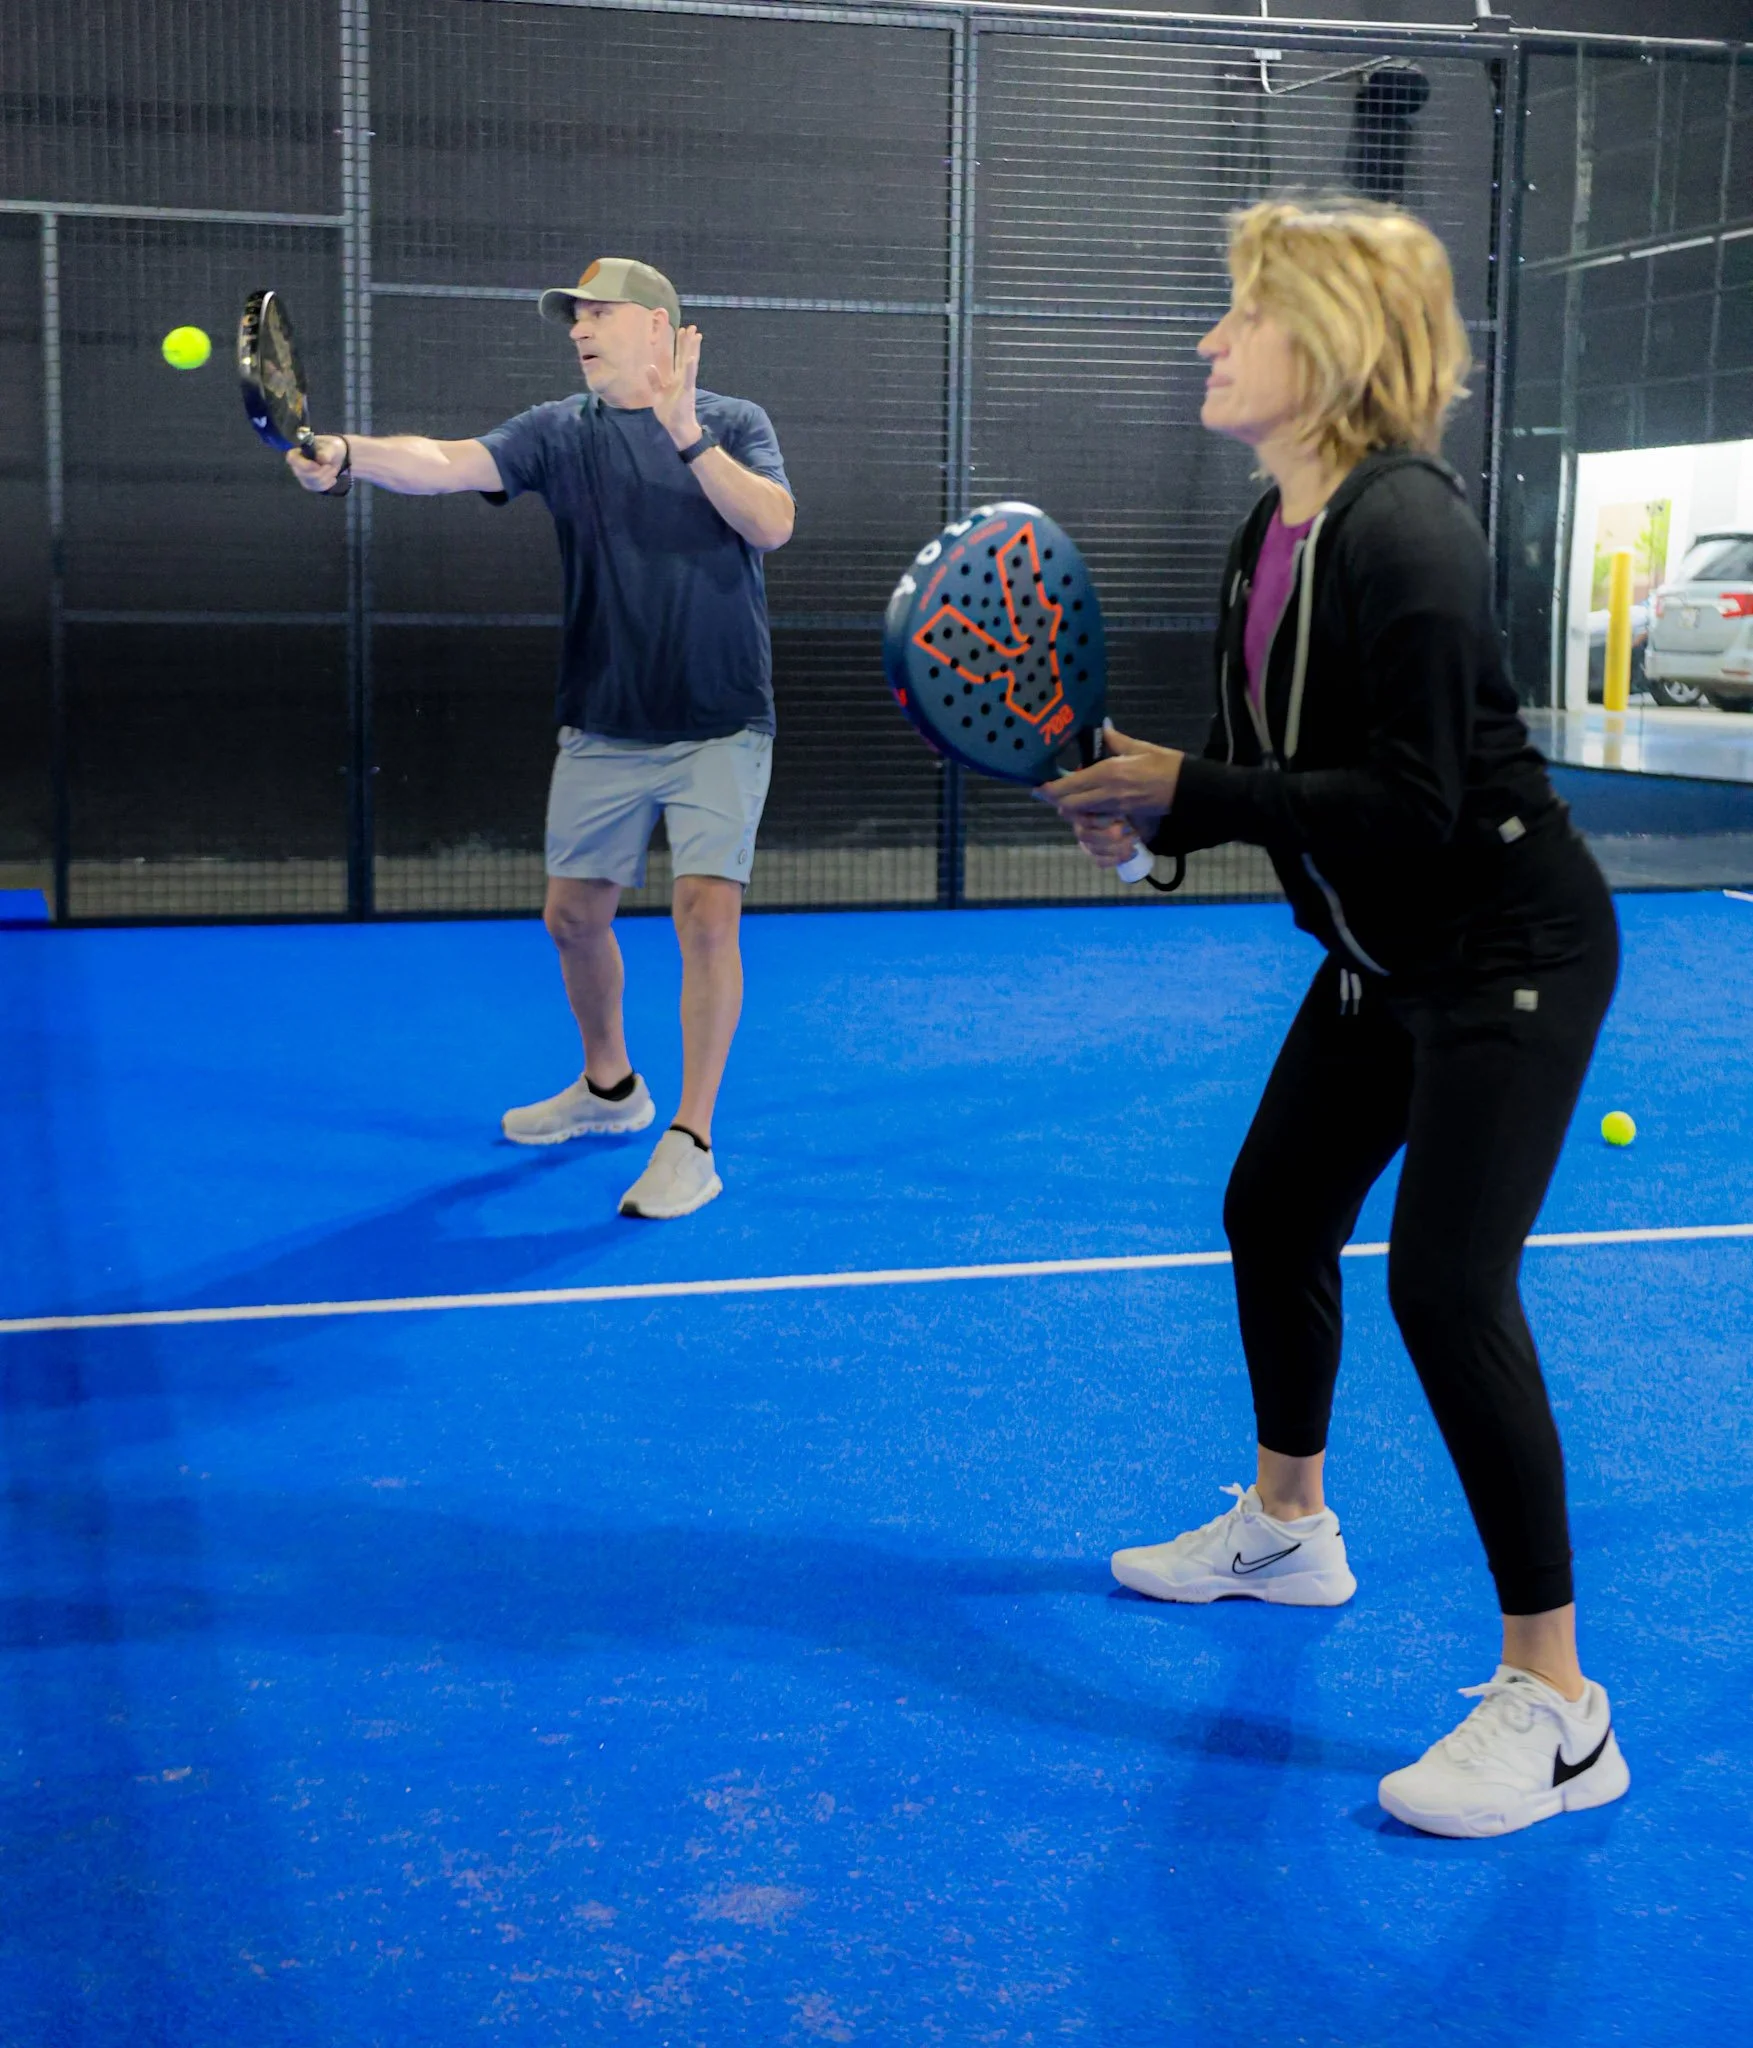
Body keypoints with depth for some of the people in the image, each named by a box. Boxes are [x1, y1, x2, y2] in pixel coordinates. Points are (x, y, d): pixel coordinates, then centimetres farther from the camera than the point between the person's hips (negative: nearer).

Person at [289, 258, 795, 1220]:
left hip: (719, 726, -3)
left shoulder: (734, 423, 1)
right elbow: (446, 463, -13)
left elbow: (773, 524, -16)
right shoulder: (562, 431, 3)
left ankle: (692, 1141, -6)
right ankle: (609, 1086, 36)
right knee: (573, 914, 11)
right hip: (602, 731, 3)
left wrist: (688, 435, -26)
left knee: (706, 912, -15)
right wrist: (346, 452, -32)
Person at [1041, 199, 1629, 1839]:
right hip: (1385, 956, 10)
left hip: (1509, 955, -10)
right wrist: (1147, 803, -6)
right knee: (1272, 1211, 17)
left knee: (1447, 1283, -15)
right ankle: (1286, 1527, 41)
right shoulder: (1270, 531, 4)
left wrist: (1186, 792, -24)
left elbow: (1411, 801, -28)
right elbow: (1283, 768, 11)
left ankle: (1555, 1711, -5)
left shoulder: (1404, 531, -25)